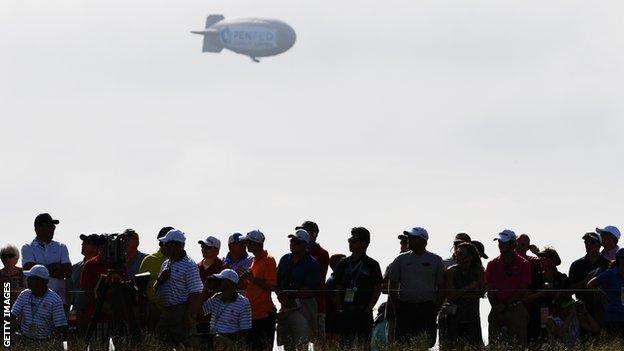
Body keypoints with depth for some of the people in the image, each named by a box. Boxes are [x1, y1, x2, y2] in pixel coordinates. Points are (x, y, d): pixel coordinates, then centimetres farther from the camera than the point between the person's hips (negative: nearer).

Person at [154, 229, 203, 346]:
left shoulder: (189, 266, -9)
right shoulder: (165, 264, 17)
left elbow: (196, 293, -14)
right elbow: (155, 288, 23)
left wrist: (189, 316, -20)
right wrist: (160, 279, 0)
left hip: (181, 311, -8)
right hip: (165, 312, 8)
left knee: (180, 345, -8)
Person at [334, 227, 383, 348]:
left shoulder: (372, 265, 2)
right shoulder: (344, 264, 13)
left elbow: (377, 290, 1)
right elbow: (338, 289, 15)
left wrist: (368, 309, -8)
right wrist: (340, 309, 3)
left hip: (363, 312, -4)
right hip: (346, 312, 4)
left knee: (364, 343, -5)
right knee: (346, 344, 2)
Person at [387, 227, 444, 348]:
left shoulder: (436, 260, 6)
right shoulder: (401, 259, 10)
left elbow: (441, 287, 7)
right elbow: (393, 285, 12)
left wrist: (436, 308, -2)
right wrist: (396, 309, 3)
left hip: (427, 310, -1)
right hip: (405, 308, 1)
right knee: (402, 344, -5)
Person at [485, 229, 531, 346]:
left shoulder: (523, 264, 2)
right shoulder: (493, 264, 12)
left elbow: (522, 290, -3)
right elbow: (490, 290, 8)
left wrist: (505, 305, -9)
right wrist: (496, 307, -7)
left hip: (516, 309, -3)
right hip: (497, 311, 3)